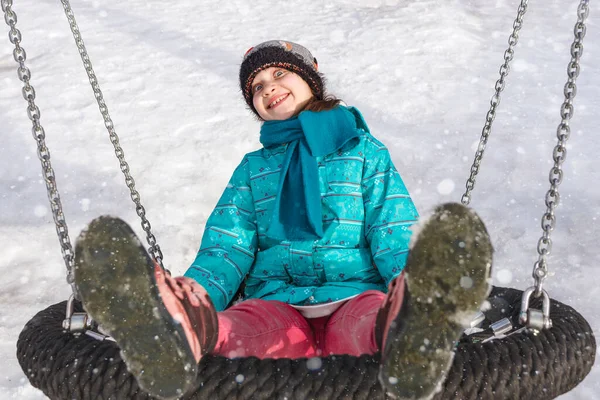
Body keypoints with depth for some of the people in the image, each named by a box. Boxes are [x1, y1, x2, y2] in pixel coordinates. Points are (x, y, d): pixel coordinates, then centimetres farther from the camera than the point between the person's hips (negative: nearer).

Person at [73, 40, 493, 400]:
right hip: (277, 305, 1)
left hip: (355, 298, -1)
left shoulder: (363, 148, 20)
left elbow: (394, 235, 8)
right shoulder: (252, 168, 24)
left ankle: (409, 330, -67)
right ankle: (189, 329, -64)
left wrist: (417, 283, -15)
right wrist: (199, 291, -13)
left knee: (373, 315, -37)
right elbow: (229, 248, 12)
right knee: (241, 323, -35)